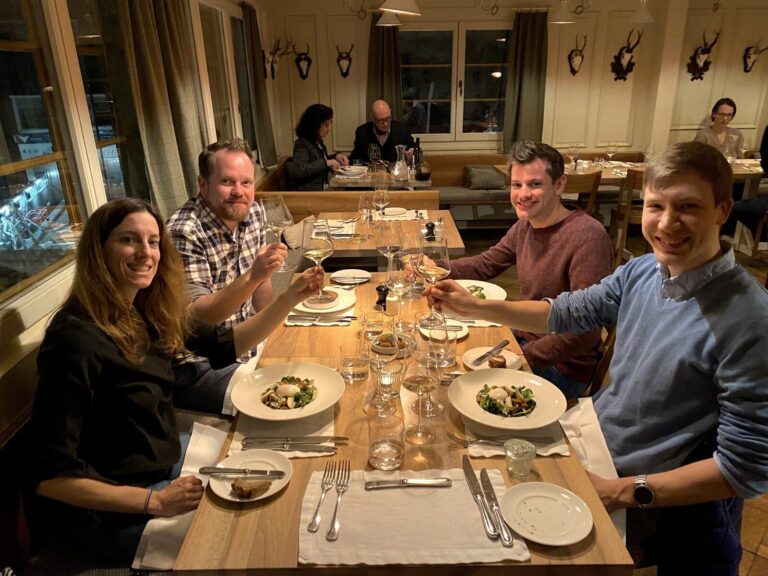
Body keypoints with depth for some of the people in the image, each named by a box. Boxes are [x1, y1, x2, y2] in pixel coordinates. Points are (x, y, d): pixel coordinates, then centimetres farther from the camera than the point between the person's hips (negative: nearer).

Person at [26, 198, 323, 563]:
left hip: (166, 461, 7)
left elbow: (224, 345, 5)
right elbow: (49, 475, -25)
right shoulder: (76, 339, -28)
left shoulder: (149, 311, -5)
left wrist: (292, 297, -5)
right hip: (105, 509, -7)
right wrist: (154, 501, -27)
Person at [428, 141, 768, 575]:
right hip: (597, 452, 6)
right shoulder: (641, 272, -7)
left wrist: (623, 492, -23)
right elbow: (565, 313, 6)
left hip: (671, 505, -5)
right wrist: (474, 306, -3)